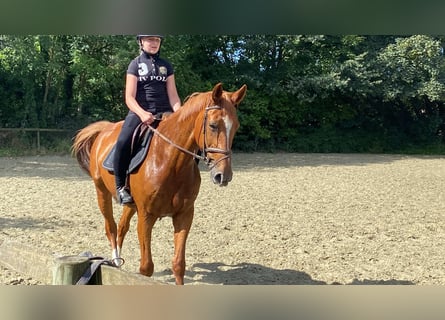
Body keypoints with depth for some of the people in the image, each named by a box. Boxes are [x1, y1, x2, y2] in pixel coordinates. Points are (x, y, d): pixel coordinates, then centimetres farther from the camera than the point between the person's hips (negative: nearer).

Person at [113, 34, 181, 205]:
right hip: (139, 112, -4)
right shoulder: (135, 64, 5)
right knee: (123, 143, -30)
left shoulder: (166, 65, 15)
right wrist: (142, 113, -23)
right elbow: (129, 98, -4)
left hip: (164, 113, 4)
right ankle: (121, 186, -12)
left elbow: (173, 95, 9)